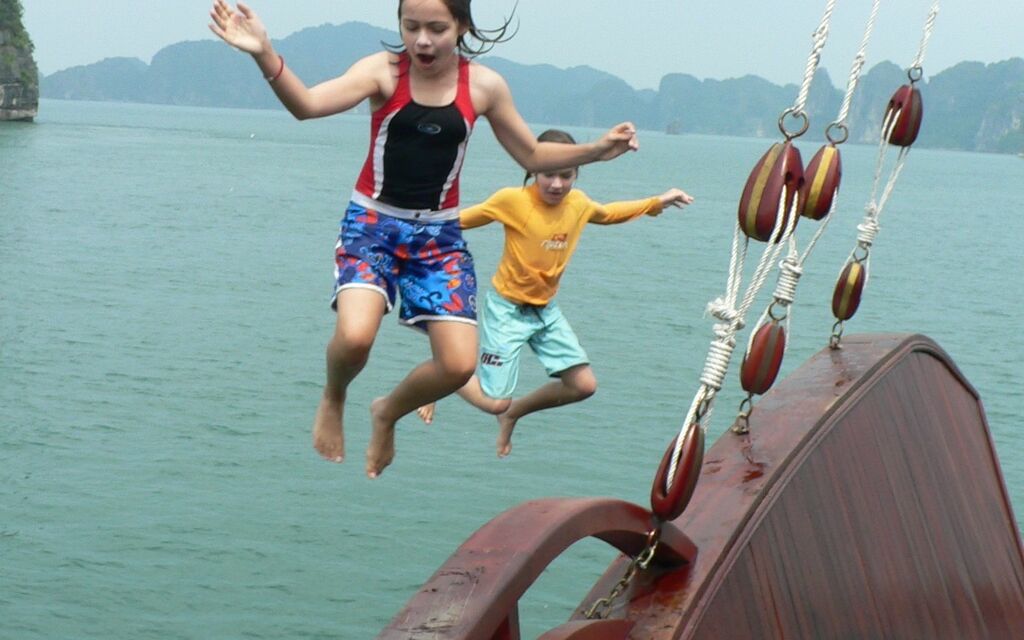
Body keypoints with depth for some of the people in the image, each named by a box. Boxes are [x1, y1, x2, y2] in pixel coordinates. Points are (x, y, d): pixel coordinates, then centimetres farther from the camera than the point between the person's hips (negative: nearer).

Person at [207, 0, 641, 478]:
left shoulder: (484, 87, -2)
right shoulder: (383, 71, -11)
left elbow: (534, 157, 11)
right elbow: (308, 105, -27)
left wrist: (597, 150, -3)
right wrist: (265, 56, -44)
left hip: (440, 234, 3)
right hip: (372, 224, -3)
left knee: (459, 365, -9)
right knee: (355, 337, -28)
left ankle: (387, 413, 24)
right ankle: (332, 400, 9)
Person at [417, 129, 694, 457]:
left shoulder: (578, 203, -3)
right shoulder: (513, 200, -20)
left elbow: (607, 213, 19)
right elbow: (460, 220, -13)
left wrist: (657, 202, 22)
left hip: (545, 309, 6)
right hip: (507, 309, -6)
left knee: (584, 386, 2)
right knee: (495, 402, -9)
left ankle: (514, 413, 24)